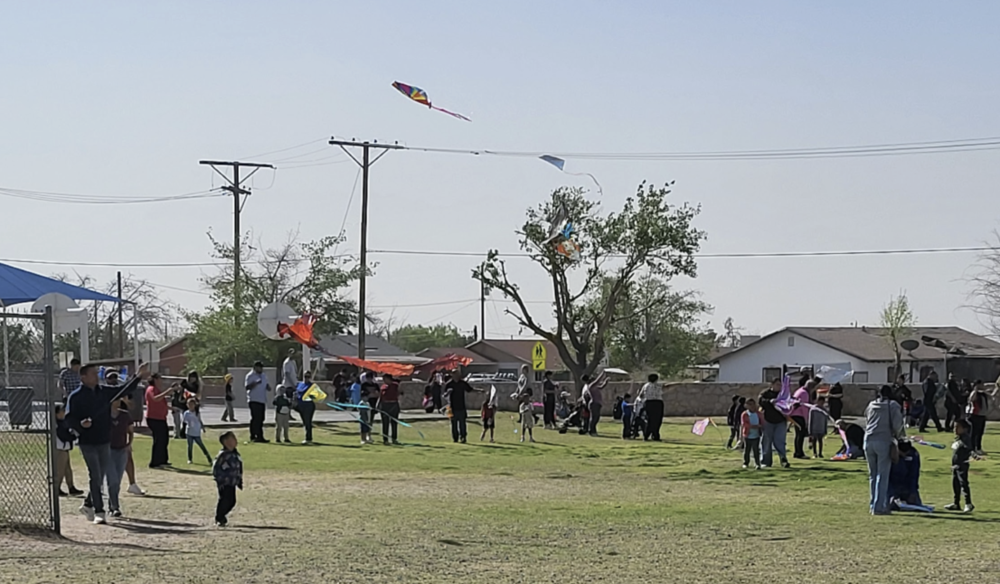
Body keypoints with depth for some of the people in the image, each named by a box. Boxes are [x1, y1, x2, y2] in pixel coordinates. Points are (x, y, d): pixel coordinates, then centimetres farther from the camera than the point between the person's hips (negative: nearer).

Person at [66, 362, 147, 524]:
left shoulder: (104, 391, 9)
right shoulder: (75, 397, -6)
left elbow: (125, 390, 15)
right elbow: (68, 418, -9)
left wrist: (139, 376, 6)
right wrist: (80, 424, -28)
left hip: (104, 442, 6)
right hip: (87, 442, -6)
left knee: (100, 477, 12)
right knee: (95, 477, -9)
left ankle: (88, 504, 29)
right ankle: (99, 511, -6)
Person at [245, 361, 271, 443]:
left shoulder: (264, 375, 18)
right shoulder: (250, 376, -7)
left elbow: (266, 386, 27)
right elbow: (247, 387, -16)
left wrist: (268, 387, 4)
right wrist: (255, 383, -29)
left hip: (262, 400, 8)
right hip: (254, 400, -8)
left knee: (260, 419, 9)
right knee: (255, 418, -10)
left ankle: (260, 436, 13)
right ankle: (253, 436, -9)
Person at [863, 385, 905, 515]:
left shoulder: (871, 405, 17)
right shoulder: (893, 405, 3)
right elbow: (897, 424, -6)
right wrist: (898, 435, 14)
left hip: (868, 440, 5)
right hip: (884, 441, -5)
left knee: (872, 475, 14)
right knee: (882, 476, -4)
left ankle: (873, 505, 15)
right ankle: (879, 507, -9)